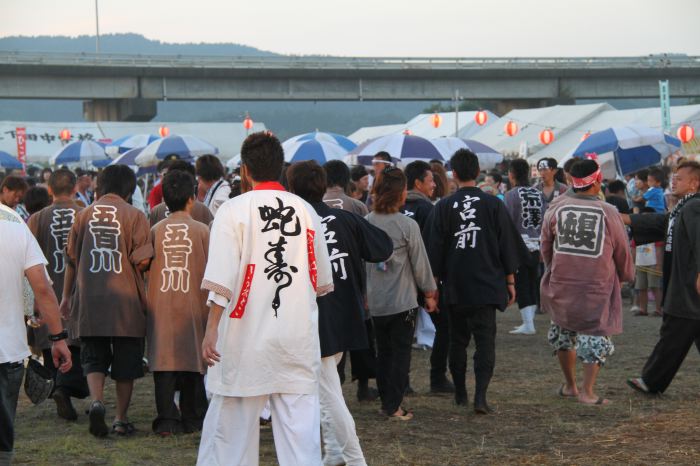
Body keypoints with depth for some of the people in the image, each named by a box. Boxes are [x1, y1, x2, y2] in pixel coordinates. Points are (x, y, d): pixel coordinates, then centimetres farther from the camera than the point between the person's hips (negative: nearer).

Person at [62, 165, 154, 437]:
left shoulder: (84, 215, 5)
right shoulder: (134, 216, -5)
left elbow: (72, 259, 10)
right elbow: (142, 260, -10)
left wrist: (67, 296, 20)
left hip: (90, 301, 2)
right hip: (125, 301, -2)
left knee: (93, 358, 10)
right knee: (126, 362, 9)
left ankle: (96, 401, -15)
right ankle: (121, 419, 13)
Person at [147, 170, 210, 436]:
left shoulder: (155, 231, 1)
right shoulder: (202, 230, -2)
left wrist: (147, 302, 15)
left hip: (160, 304, 1)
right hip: (192, 304, -1)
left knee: (163, 361, 1)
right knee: (192, 359, 9)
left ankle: (166, 419, -5)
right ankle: (190, 418, 14)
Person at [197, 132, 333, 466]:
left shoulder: (234, 210, -6)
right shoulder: (306, 211, 5)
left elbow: (221, 279, -13)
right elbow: (322, 281, 13)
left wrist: (212, 328, -11)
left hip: (247, 335, -3)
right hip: (298, 337, 3)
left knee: (232, 422, 6)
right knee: (299, 423, 3)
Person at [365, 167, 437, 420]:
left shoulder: (366, 223, -2)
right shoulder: (408, 226, -14)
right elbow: (420, 263, -7)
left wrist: (364, 291, 17)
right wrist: (429, 293, 6)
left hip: (375, 301, 5)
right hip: (402, 300, -5)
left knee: (383, 351, 15)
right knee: (401, 352, 3)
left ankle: (386, 401, 21)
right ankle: (394, 406, 2)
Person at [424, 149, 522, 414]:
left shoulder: (443, 207, -3)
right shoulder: (494, 205, -3)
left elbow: (434, 250, 0)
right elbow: (507, 248, 1)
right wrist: (510, 282, 10)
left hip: (455, 286, 1)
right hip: (487, 287, -1)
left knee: (458, 340, 15)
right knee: (485, 341, -2)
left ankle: (460, 393, 23)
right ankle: (480, 396, -16)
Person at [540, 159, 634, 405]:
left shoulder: (556, 208, -2)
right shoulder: (608, 212, -8)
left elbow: (546, 247, 11)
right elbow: (623, 251, 4)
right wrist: (626, 275, 23)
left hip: (561, 284, 3)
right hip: (597, 287, -3)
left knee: (563, 332, 21)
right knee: (596, 335, 8)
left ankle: (569, 385, 31)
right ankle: (587, 391, 0)